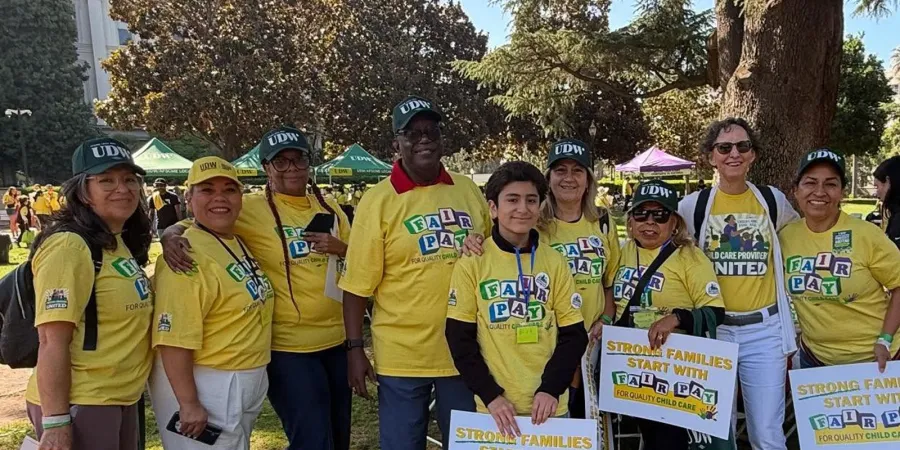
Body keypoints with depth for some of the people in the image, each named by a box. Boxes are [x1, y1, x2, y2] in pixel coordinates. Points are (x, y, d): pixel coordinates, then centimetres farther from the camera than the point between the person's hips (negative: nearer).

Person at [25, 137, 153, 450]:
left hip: (122, 401, 9)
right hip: (79, 406, -9)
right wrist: (55, 422, -21)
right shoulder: (69, 246, -17)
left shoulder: (123, 244, 10)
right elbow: (52, 343, -20)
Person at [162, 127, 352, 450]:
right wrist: (172, 233, -31)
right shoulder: (251, 208, -9)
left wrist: (339, 248, -9)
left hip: (336, 340, 6)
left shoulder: (328, 207, 6)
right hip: (289, 347, -6)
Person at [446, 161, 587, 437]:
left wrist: (550, 389, -9)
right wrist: (491, 395, -11)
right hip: (493, 406, -2)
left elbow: (574, 335, 2)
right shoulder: (472, 263, -5)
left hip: (551, 403, 2)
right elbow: (460, 339, -4)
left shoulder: (555, 263, 1)